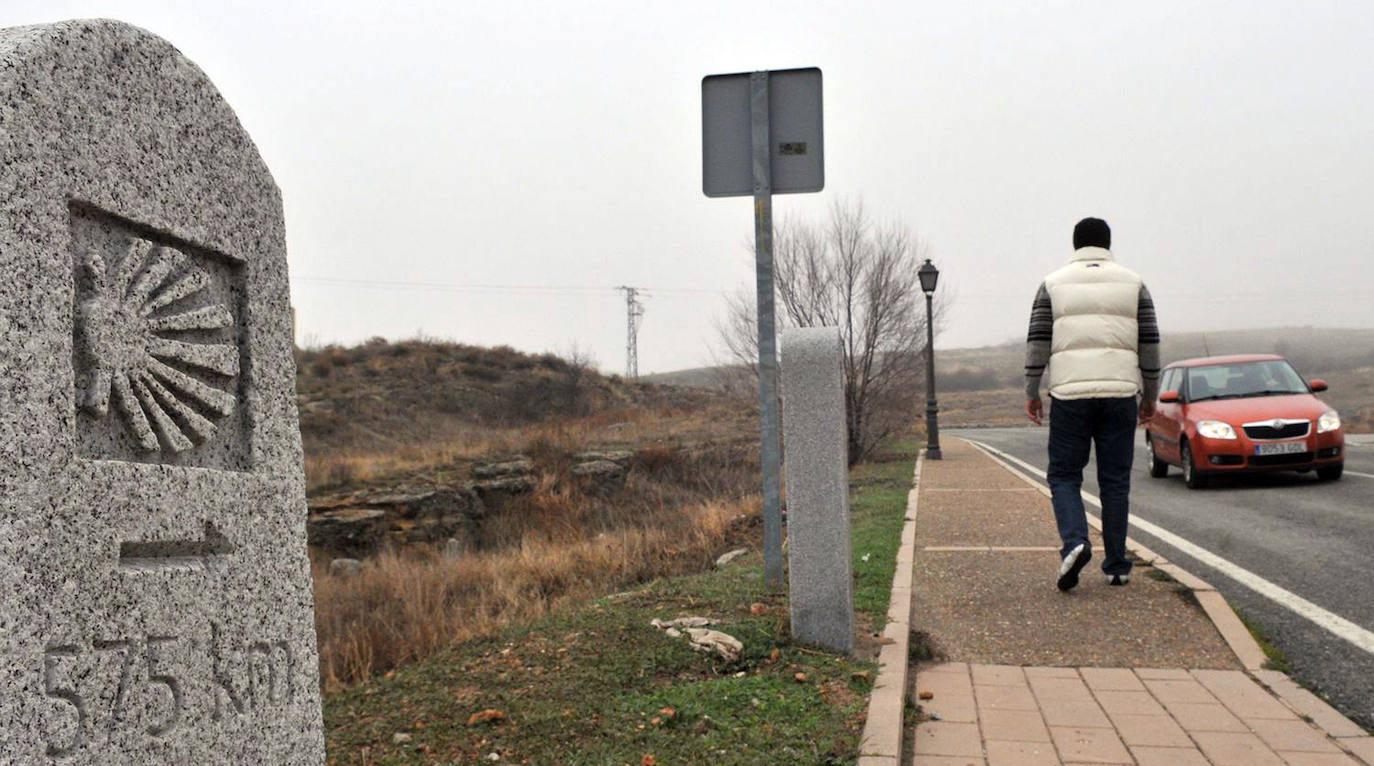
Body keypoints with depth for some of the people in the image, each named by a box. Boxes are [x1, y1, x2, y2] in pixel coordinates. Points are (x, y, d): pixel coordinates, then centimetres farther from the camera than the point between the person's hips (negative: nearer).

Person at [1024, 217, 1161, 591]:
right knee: (1115, 481, 8)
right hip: (1119, 393, 1)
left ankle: (1075, 541, -17)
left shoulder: (1053, 284, 6)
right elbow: (1150, 345, 8)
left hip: (1070, 394, -1)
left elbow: (1037, 343, 0)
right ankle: (1116, 565, 11)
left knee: (1064, 476, 7)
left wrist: (1031, 393, 6)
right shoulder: (1133, 283, 9)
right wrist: (1150, 396, 15)